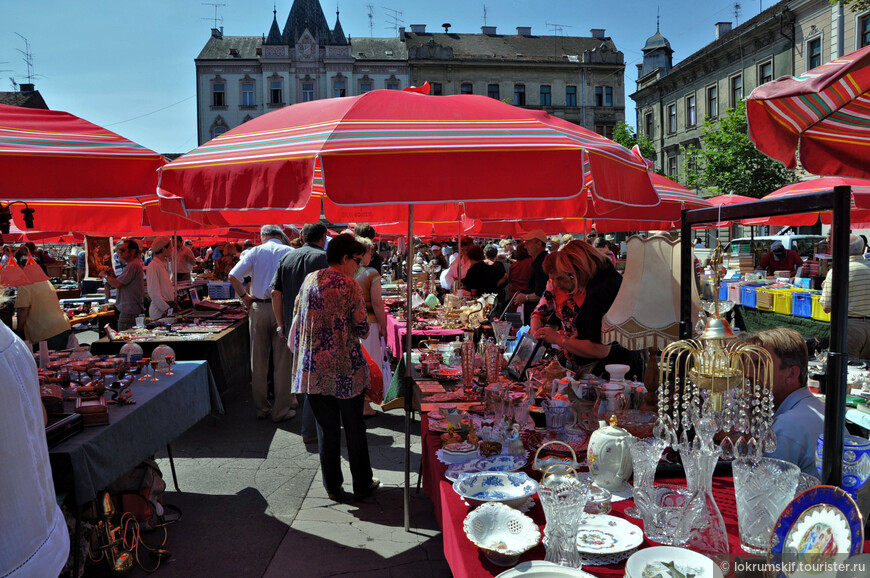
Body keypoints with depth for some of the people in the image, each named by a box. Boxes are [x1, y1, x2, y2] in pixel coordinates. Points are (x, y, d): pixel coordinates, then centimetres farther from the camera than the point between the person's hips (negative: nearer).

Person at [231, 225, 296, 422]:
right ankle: (281, 410, 8)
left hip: (258, 308, 2)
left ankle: (261, 408, 19)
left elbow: (233, 276, -6)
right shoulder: (290, 252, 1)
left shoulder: (255, 252, 4)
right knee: (282, 361, 4)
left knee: (259, 360, 11)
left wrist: (245, 297, 4)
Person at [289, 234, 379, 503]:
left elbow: (297, 319, 12)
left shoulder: (309, 280, 5)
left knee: (327, 429, 13)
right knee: (354, 428, 11)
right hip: (346, 368, -4)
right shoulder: (350, 286, -12)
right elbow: (362, 329, -11)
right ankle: (362, 484, 23)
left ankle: (333, 487, 20)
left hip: (313, 368, 5)